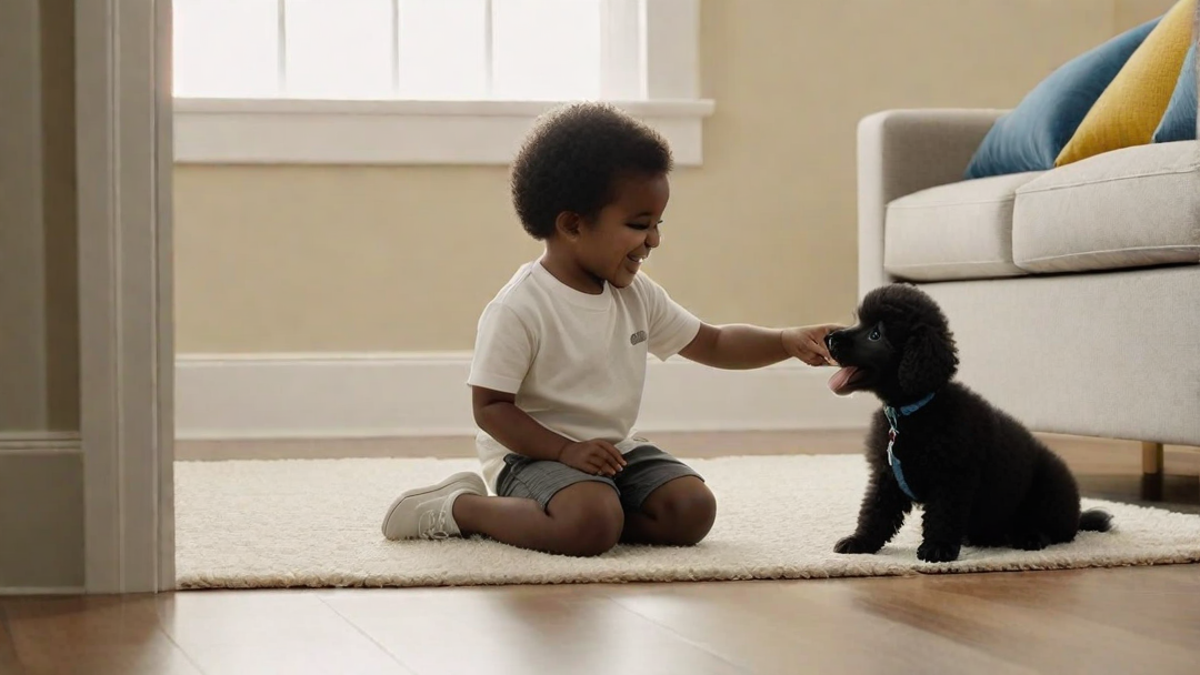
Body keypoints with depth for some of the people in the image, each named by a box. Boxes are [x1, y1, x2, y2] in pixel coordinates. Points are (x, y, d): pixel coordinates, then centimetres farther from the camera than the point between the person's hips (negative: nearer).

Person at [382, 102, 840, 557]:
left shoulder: (636, 296, 5)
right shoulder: (519, 309, -18)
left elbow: (713, 344, 13)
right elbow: (490, 406, -16)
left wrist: (788, 342, -2)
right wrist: (566, 450, -27)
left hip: (615, 449, 8)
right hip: (534, 452, -8)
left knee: (693, 509, -14)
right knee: (593, 525, -34)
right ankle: (461, 507, -10)